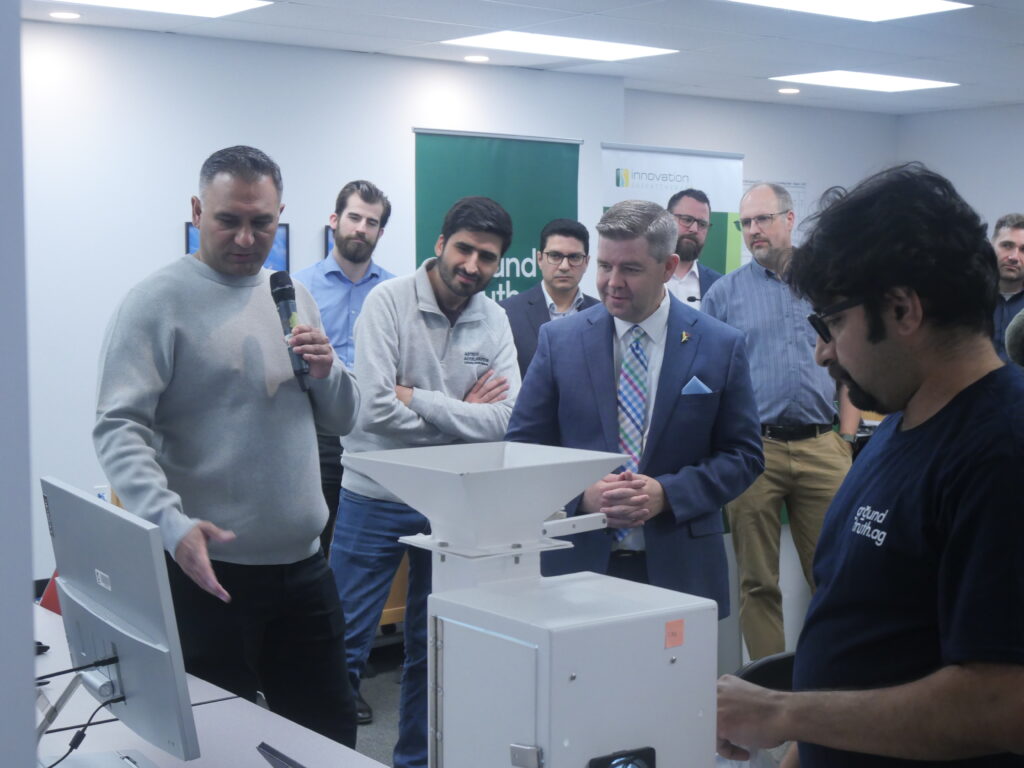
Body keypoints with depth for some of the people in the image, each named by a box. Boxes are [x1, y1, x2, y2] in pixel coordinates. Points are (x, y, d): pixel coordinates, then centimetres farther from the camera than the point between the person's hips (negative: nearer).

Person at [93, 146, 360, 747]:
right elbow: (119, 430, -17)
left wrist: (325, 371, -6)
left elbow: (342, 421, 16)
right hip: (209, 569, -6)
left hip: (303, 563, 6)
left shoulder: (296, 299, 12)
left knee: (331, 739, 13)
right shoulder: (159, 302, -8)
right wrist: (172, 524, -32)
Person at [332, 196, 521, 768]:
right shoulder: (390, 301, -12)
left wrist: (416, 398, -19)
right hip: (375, 499, -4)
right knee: (345, 646, 1)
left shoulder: (494, 323, 0)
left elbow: (502, 421, -12)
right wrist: (460, 416, -12)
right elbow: (375, 409, -22)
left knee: (433, 648, 16)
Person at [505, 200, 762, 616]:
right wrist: (581, 495, -14)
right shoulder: (559, 340, 2)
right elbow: (523, 449, 4)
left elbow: (744, 455, 2)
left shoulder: (721, 346, 0)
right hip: (577, 564, 1)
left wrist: (667, 493, -13)